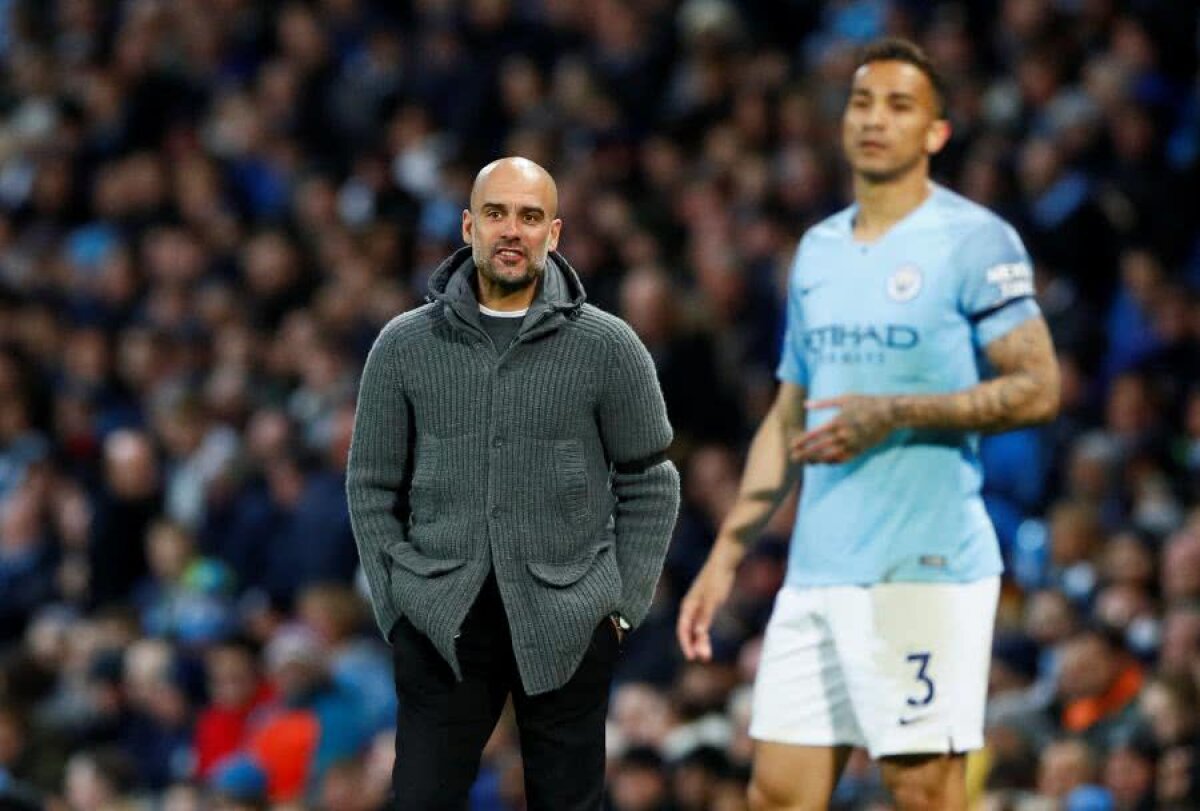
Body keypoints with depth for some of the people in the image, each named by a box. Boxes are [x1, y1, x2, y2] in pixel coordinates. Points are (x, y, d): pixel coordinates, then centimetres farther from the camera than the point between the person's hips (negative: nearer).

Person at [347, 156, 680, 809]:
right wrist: (395, 604, 2)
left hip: (565, 627, -1)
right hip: (442, 624, 1)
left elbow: (649, 485, 7)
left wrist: (624, 604, 1)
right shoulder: (405, 346, 5)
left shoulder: (607, 347, 1)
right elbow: (372, 487, 10)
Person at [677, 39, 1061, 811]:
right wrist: (724, 558, 17)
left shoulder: (974, 240, -4)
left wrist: (896, 415, -18)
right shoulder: (819, 250, 17)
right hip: (816, 569, 7)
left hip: (924, 567, -7)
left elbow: (1037, 387, -10)